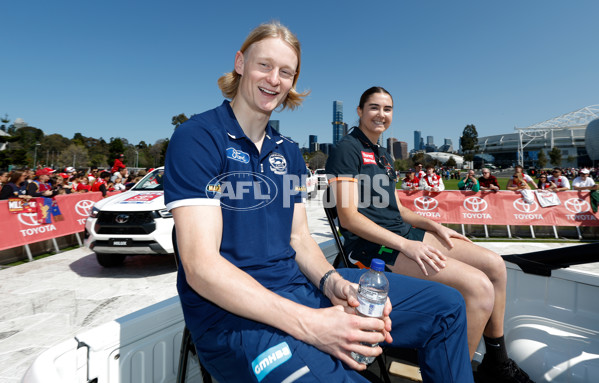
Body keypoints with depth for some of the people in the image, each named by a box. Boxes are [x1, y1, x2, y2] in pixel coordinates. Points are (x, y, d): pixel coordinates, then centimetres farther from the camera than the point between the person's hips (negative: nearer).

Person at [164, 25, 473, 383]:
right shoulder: (196, 138, -9)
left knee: (445, 304, 2)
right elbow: (200, 266, -17)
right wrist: (308, 324, -24)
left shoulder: (288, 152, 12)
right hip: (233, 312, -5)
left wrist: (334, 283, -10)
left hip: (299, 286, 6)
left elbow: (299, 239, 11)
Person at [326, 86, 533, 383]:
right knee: (478, 286, -20)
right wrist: (406, 245, -21)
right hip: (373, 245, -9)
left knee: (495, 265, 4)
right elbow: (348, 217, -17)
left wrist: (435, 227, 6)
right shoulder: (347, 149, -7)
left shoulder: (382, 155, 21)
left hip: (402, 233, 9)